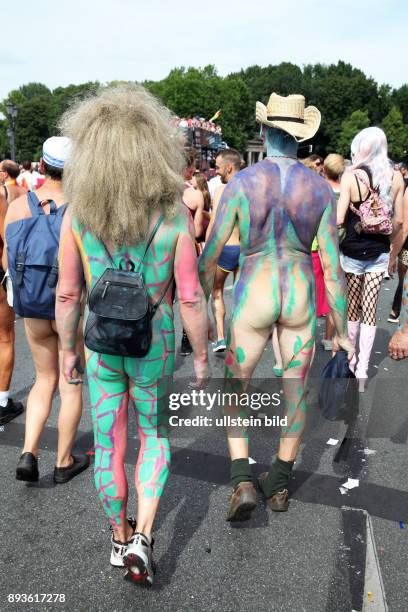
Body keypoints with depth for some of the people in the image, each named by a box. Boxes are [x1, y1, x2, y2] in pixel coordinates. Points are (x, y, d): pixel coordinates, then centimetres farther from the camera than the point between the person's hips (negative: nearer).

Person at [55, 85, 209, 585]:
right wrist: (200, 355, -1)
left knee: (109, 444, 19)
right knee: (155, 439, 23)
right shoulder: (175, 215, -16)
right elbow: (190, 298, -15)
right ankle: (141, 539, 14)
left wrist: (67, 349, 8)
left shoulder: (76, 214, -12)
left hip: (101, 347, 2)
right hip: (154, 348, -1)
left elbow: (66, 294, -7)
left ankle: (120, 539, 39)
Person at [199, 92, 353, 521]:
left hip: (253, 295, -2)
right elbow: (331, 267, -4)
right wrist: (342, 330, 5)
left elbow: (209, 257, -7)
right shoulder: (321, 187, -3)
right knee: (295, 389, 16)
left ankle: (242, 481, 6)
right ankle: (280, 484, 31)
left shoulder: (242, 182, -9)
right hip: (300, 296, 2)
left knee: (235, 387, 16)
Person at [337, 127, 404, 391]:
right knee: (370, 311, 7)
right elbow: (399, 220, 4)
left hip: (353, 252, -3)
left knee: (352, 310, 13)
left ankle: (350, 360, 27)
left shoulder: (351, 176, -12)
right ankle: (363, 369, 11)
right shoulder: (396, 177, -1)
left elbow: (338, 219, -16)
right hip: (380, 252, 3)